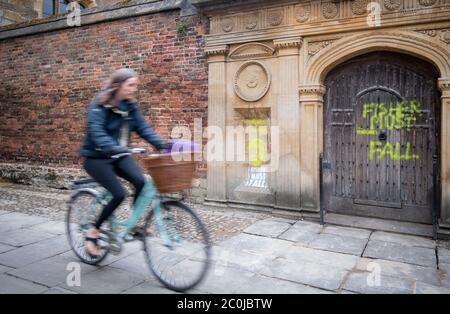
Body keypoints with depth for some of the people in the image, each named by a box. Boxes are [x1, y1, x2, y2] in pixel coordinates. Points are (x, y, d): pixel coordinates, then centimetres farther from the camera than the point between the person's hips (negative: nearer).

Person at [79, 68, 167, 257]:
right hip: (96, 157, -5)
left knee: (140, 181, -21)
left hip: (119, 155, 5)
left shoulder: (130, 105, 2)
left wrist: (160, 144, -19)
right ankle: (93, 232, 2)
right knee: (119, 194, -20)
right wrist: (111, 147, -46)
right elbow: (96, 130, -28)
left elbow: (143, 127, -4)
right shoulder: (100, 105, -16)